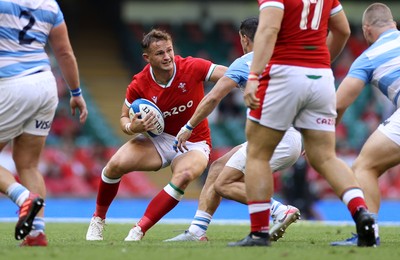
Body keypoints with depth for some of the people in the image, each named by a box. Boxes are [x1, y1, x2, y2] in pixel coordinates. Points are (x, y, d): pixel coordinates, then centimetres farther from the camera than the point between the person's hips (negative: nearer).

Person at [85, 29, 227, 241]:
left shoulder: (191, 67, -17)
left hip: (194, 143, -2)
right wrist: (133, 127, -24)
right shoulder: (139, 85, -12)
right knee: (116, 164, -21)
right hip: (160, 139, 2)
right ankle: (98, 219, 6)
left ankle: (139, 230, -28)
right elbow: (124, 118, 0)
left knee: (184, 176, -36)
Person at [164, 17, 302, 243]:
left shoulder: (244, 62, -2)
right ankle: (197, 231, 9)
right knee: (218, 167, 14)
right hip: (293, 139, 9)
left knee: (223, 184, -7)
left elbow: (213, 98, -7)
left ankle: (281, 211, -18)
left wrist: (188, 128, 2)